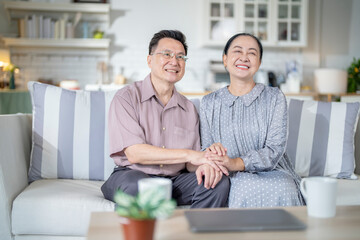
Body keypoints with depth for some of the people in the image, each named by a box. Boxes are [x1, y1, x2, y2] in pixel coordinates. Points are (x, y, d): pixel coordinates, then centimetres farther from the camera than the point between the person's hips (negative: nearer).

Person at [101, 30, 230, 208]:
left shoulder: (189, 109, 12)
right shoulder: (126, 97, -3)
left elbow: (190, 164, 9)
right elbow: (134, 153, -15)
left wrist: (203, 165, -17)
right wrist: (188, 154, -17)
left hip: (175, 180, 4)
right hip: (132, 175, -4)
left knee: (219, 182, -22)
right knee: (138, 186, -38)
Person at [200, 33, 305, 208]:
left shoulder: (274, 97, 6)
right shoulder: (209, 103, 10)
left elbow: (275, 149, -5)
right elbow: (205, 147, 6)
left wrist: (236, 163, -22)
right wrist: (212, 151, -21)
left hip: (272, 171, 1)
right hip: (233, 177, 0)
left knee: (283, 189, -35)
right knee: (247, 187, -36)